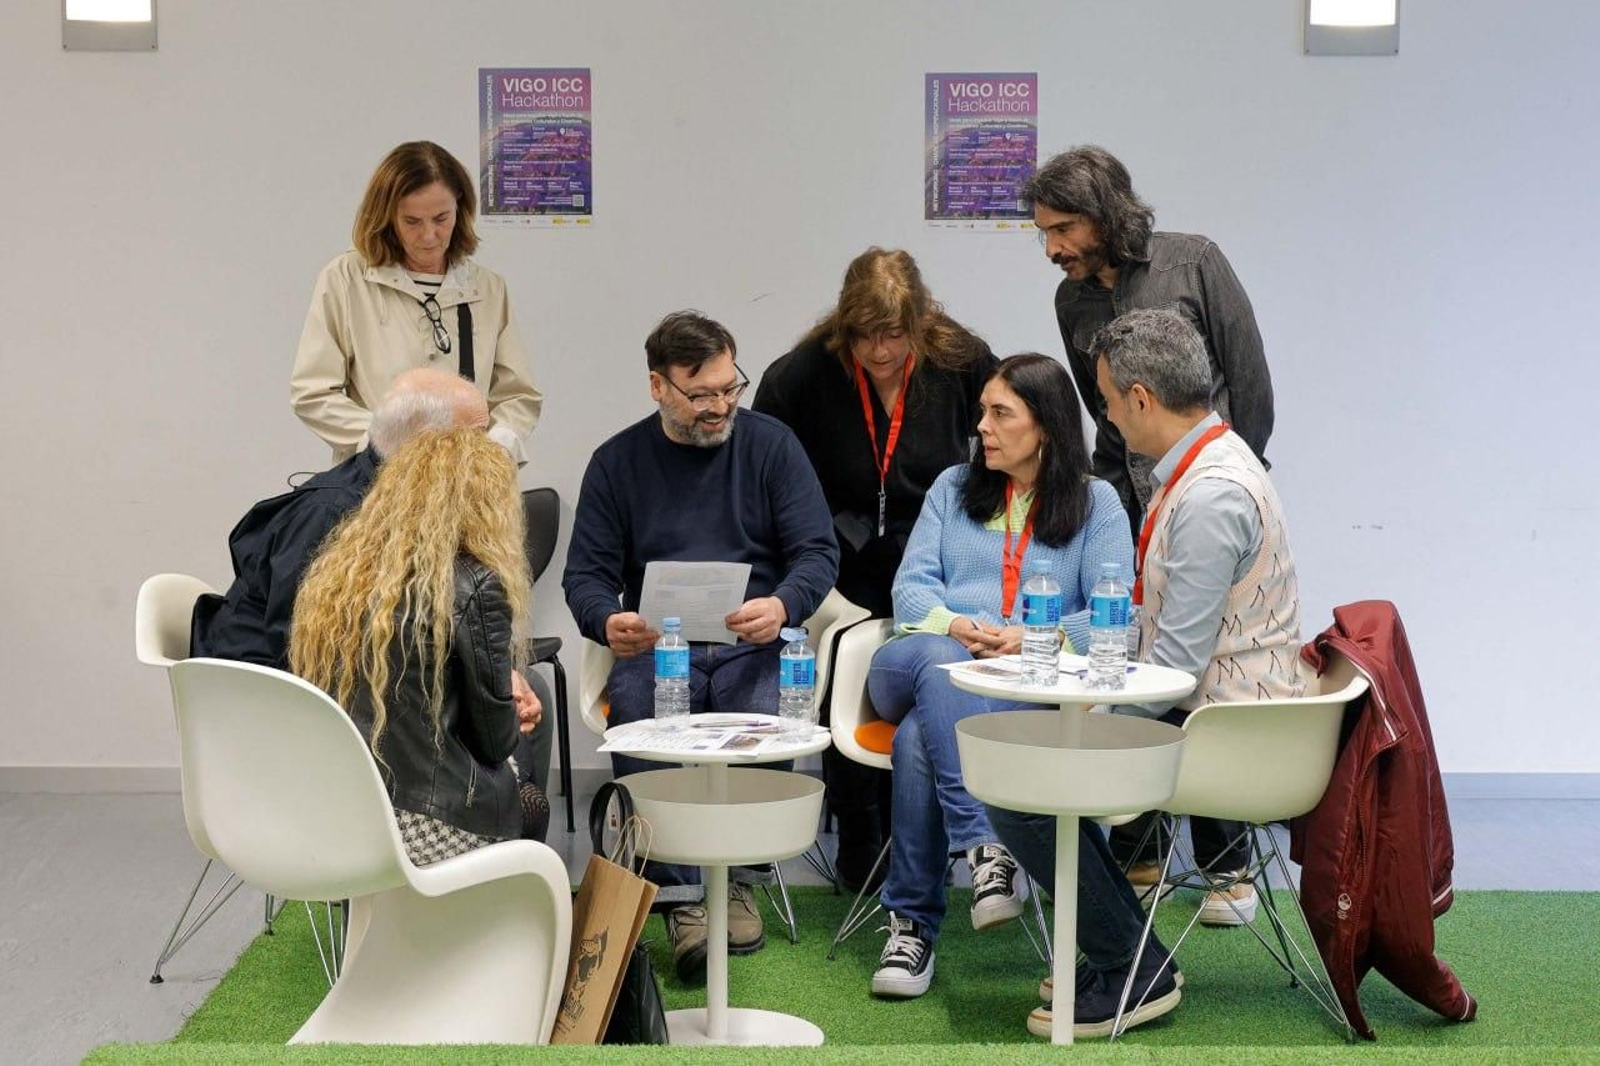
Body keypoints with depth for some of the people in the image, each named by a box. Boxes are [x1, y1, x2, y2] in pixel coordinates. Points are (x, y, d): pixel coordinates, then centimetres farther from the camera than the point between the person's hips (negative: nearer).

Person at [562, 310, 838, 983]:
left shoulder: (770, 443, 7)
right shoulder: (618, 461, 9)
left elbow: (818, 550, 2)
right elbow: (586, 574, 7)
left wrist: (783, 606, -21)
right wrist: (607, 621, -18)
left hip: (754, 645, 0)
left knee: (768, 720, -32)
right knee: (637, 720, -32)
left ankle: (734, 876, -6)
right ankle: (682, 898, -26)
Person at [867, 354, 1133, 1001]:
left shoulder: (1096, 502, 13)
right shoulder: (952, 488, 22)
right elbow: (910, 586, 10)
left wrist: (1037, 639, -18)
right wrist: (955, 626, -12)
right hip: (918, 664, 3)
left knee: (920, 738, -35)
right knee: (938, 660, -37)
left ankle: (912, 922, -28)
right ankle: (982, 844, -43)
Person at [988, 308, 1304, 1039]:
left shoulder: (1211, 496, -25)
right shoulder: (1203, 461, 8)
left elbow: (1177, 660, -24)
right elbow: (1149, 612, 18)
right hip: (1206, 706, 11)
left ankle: (1134, 972, -5)